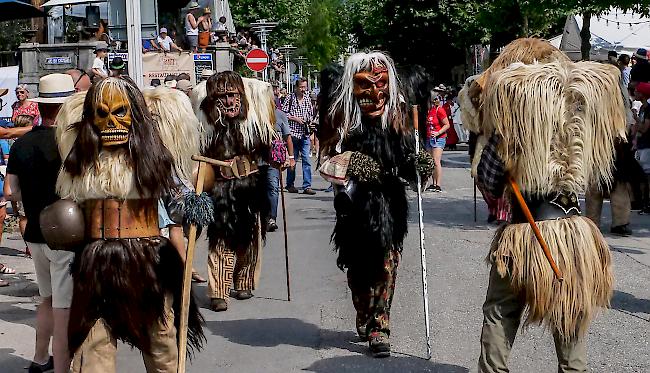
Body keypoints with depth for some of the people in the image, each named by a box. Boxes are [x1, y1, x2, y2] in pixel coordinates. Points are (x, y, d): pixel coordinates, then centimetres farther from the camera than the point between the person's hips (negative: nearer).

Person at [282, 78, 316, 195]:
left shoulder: (307, 99, 10)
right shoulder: (290, 98, -2)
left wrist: (308, 118, 1)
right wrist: (295, 118, -11)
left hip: (305, 133, 3)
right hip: (293, 132, -3)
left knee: (306, 160, -4)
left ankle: (307, 186, -5)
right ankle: (290, 184, 17)